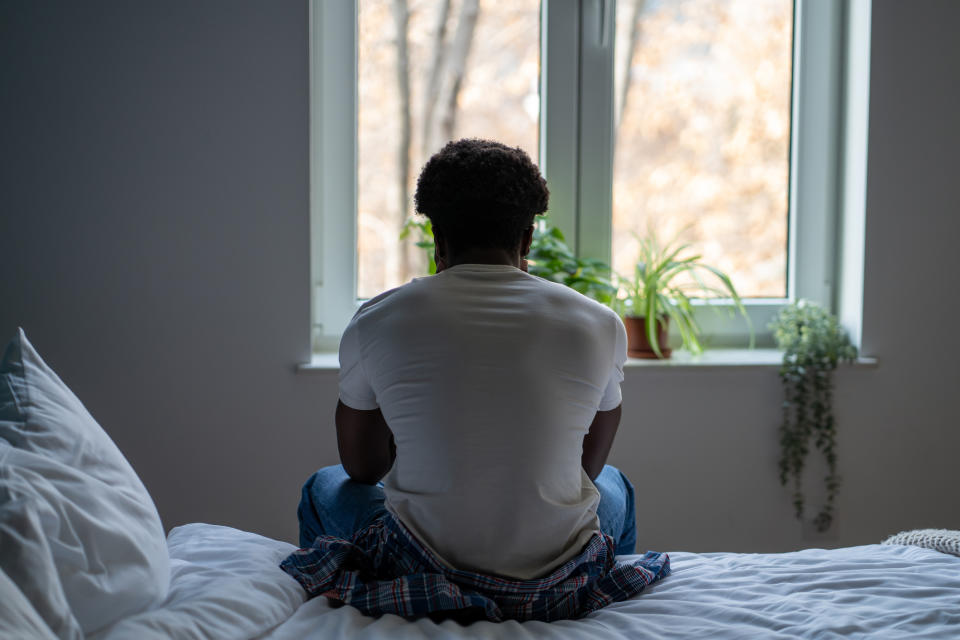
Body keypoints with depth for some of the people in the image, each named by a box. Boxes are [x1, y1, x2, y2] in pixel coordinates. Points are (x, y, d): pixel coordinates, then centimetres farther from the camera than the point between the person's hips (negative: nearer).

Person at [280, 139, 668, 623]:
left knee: (323, 487, 32)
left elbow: (363, 468, 7)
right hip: (556, 583, 2)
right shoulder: (599, 323, -5)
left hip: (422, 570, -1)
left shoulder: (375, 322, -7)